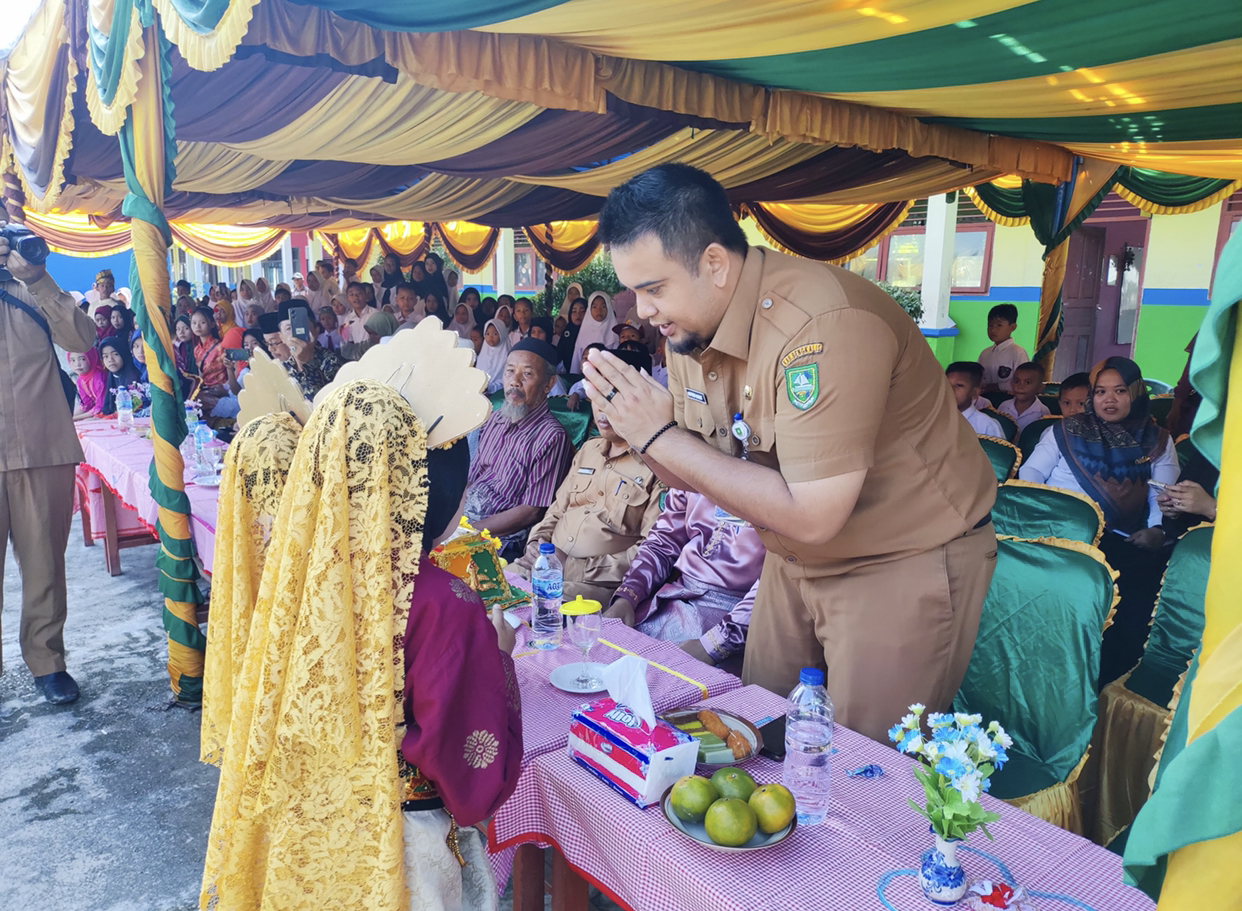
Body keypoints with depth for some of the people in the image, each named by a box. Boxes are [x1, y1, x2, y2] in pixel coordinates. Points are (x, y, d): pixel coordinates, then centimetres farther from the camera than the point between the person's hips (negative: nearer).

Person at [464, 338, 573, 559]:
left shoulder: (552, 437, -13)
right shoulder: (495, 420, 11)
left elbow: (531, 512, -14)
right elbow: (472, 481, 14)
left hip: (503, 541, -7)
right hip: (461, 521, 7)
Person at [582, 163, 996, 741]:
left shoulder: (823, 325, -30)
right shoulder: (690, 325, -4)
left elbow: (813, 516, -32)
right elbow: (700, 474, 5)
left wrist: (663, 437, -28)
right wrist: (637, 428, -17)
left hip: (905, 563, -7)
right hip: (794, 559, 8)